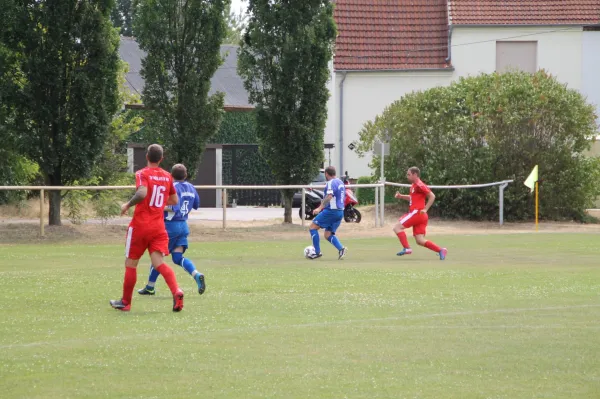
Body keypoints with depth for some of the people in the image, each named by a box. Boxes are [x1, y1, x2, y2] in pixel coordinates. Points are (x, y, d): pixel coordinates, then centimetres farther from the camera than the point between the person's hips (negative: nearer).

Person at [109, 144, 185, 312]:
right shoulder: (167, 177, 9)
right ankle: (176, 292, -31)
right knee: (159, 263, -6)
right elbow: (174, 200, 18)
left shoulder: (142, 174, -8)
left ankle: (125, 302, 20)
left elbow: (142, 193, -26)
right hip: (159, 227, 4)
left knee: (131, 263, 10)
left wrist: (128, 205, -12)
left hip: (140, 225, -4)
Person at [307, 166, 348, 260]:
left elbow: (329, 196, -26)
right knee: (328, 235, 12)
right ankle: (341, 248, -10)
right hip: (340, 212, 9)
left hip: (331, 211, -9)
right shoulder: (340, 182, 16)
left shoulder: (331, 183, -12)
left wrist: (320, 208, -29)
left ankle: (317, 252, -2)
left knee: (313, 227, 2)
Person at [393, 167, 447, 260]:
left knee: (397, 227, -8)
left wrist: (425, 209, -17)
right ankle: (440, 250, 0)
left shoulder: (419, 185, -10)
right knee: (420, 241, 4)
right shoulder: (414, 186, 19)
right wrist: (401, 196, 20)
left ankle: (406, 248, -14)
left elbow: (432, 196, -16)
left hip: (417, 213, -10)